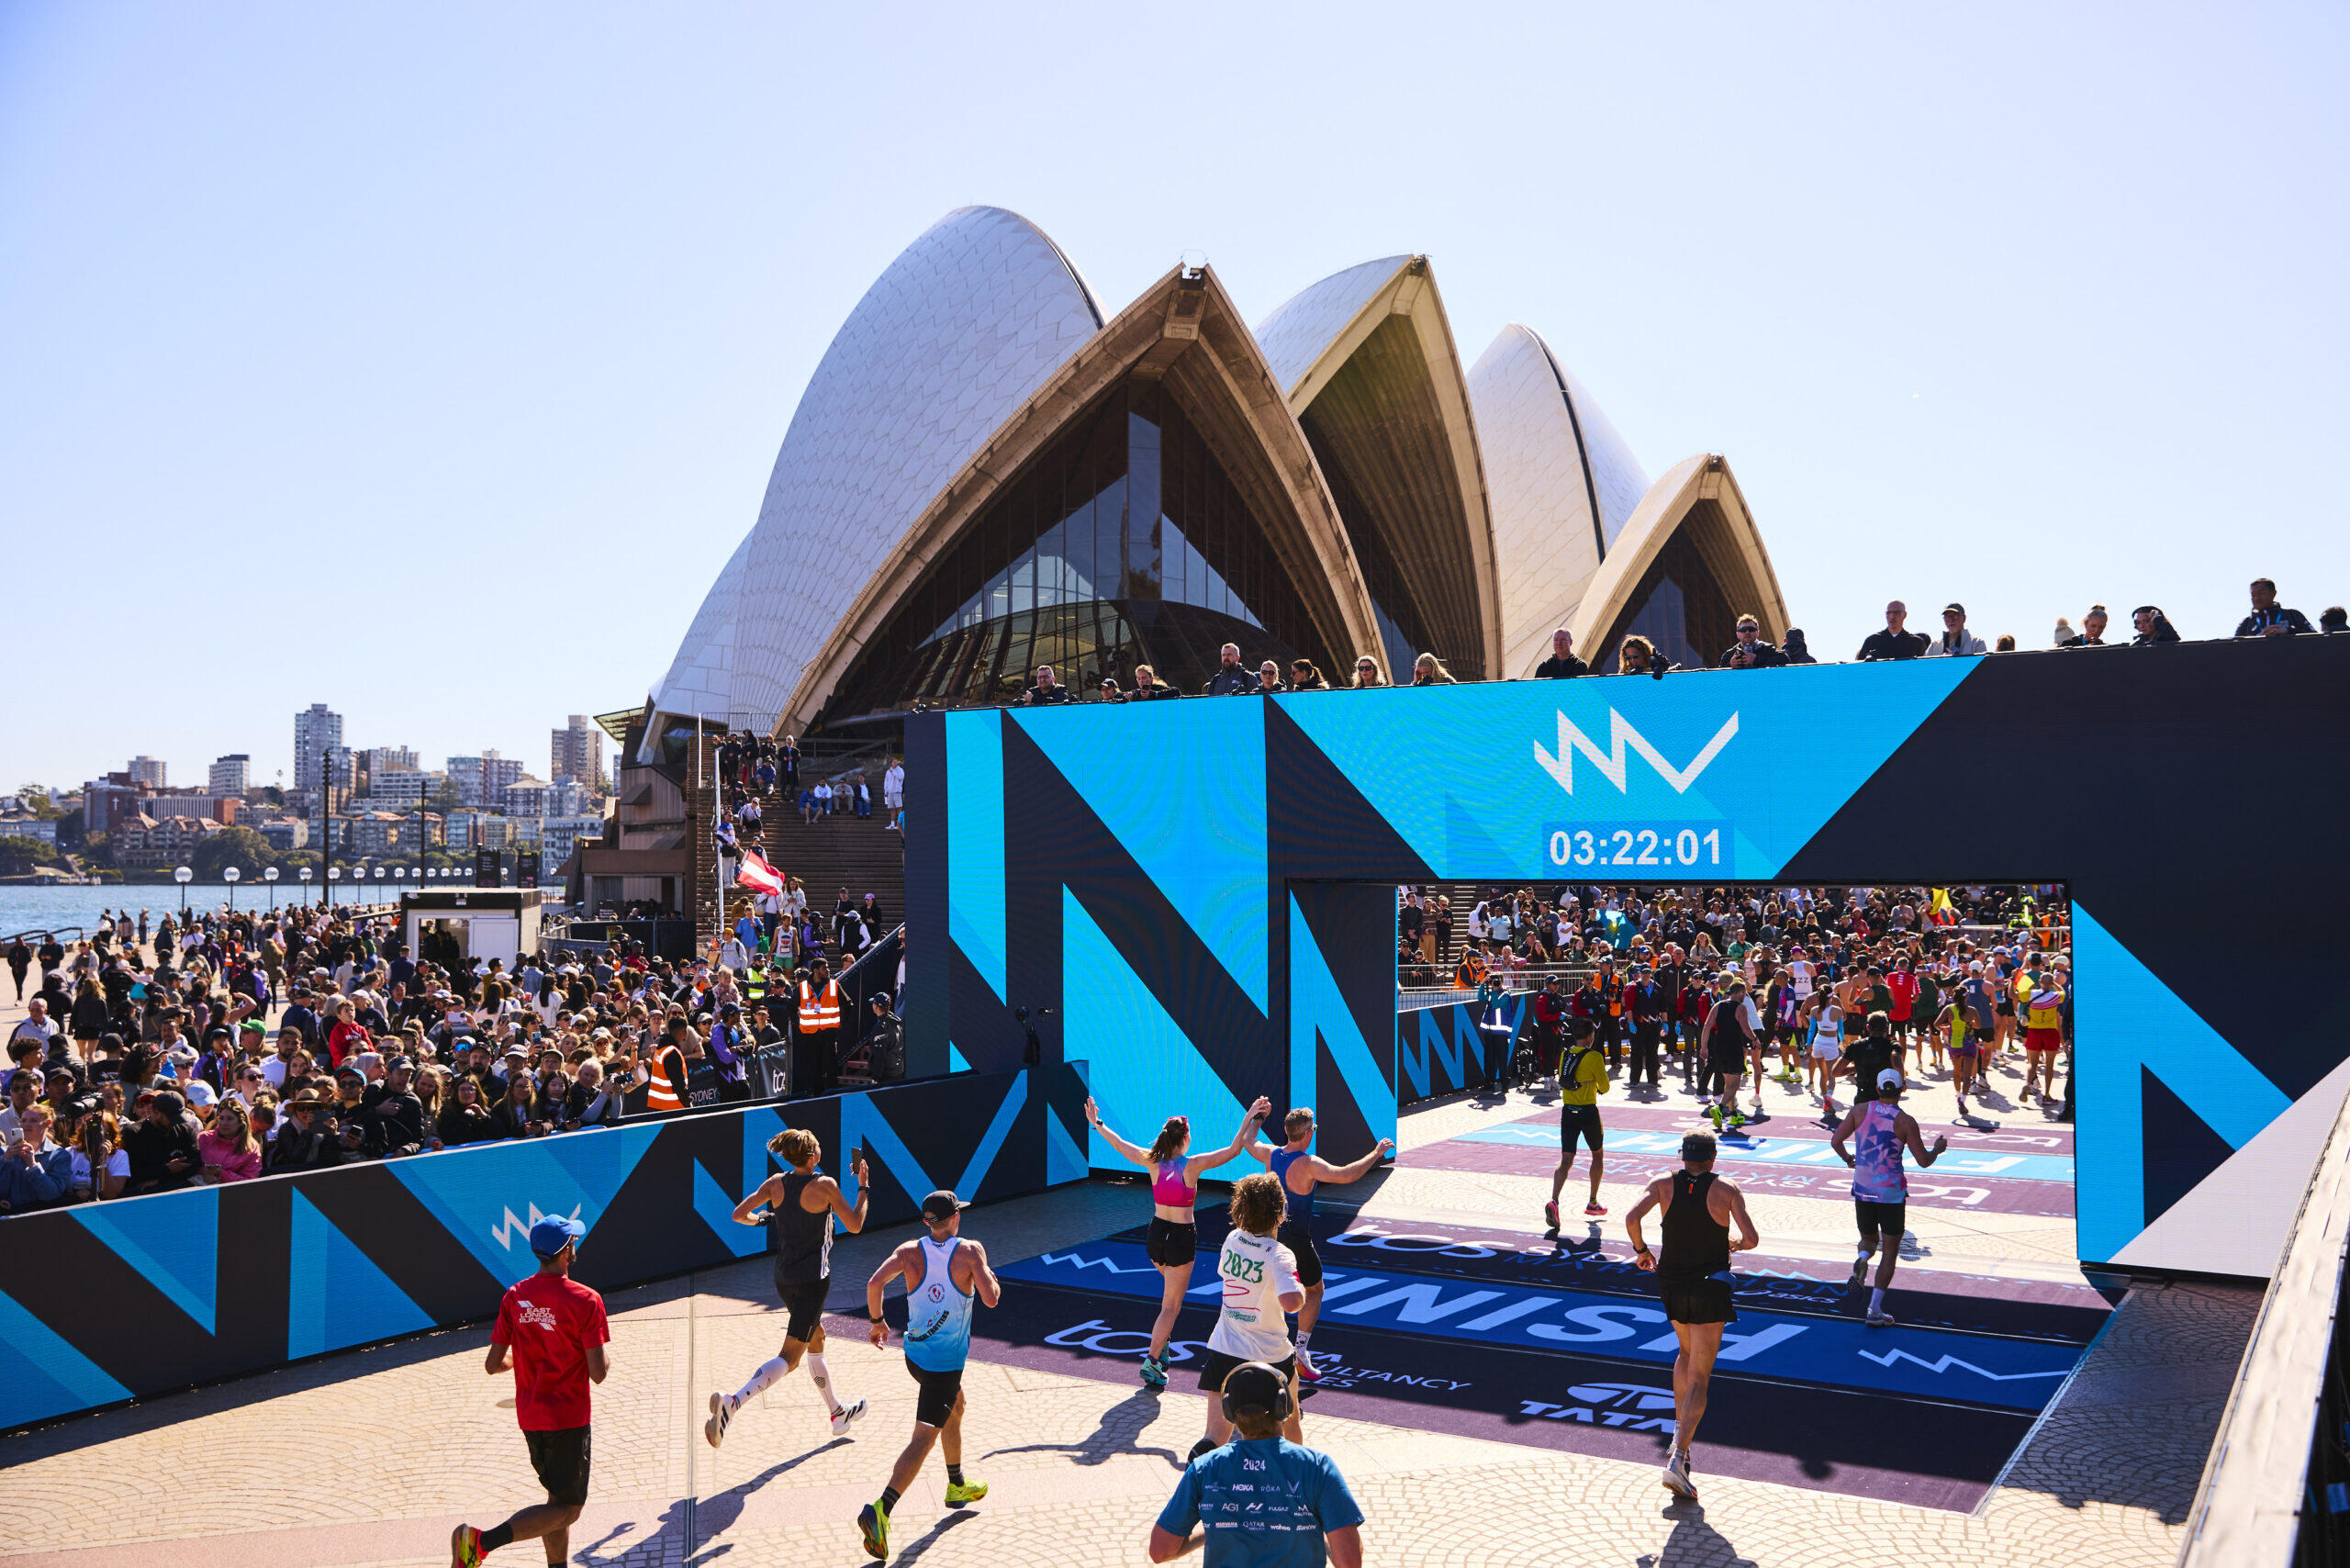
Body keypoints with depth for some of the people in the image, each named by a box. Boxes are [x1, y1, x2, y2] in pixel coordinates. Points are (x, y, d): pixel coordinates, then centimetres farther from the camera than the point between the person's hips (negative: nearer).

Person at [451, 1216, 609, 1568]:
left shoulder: (515, 1297, -2)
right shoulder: (585, 1300, -17)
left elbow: (493, 1365, 0)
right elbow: (598, 1373, -17)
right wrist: (605, 1353, 4)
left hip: (529, 1417, 7)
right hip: (569, 1419, -7)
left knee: (559, 1497, 20)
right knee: (567, 1508, 1)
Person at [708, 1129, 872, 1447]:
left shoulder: (776, 1183, -1)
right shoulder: (825, 1185, -16)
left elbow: (739, 1214, 0)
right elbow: (855, 1225, -8)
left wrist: (760, 1218, 20)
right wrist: (864, 1187, 3)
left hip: (784, 1276, 7)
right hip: (813, 1278, -7)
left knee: (816, 1342, 24)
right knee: (790, 1358, -7)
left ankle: (838, 1413, 37)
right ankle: (732, 1403, -27)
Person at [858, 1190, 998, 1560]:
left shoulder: (910, 1251, -3)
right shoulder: (970, 1251, -13)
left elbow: (874, 1284, -14)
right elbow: (990, 1299, -18)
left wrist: (877, 1321, 1)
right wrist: (994, 1282, 4)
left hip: (914, 1353, 6)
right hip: (946, 1362, -6)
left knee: (955, 1408, 30)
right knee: (923, 1439, -6)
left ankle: (957, 1487, 45)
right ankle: (880, 1510, -22)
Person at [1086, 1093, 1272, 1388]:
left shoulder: (1152, 1162, -6)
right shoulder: (1193, 1165, -16)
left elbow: (1119, 1144, 7)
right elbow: (1234, 1149, -15)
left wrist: (1097, 1123, 20)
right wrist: (1250, 1119, -11)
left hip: (1156, 1233, 5)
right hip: (1182, 1237, -5)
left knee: (1171, 1291, 30)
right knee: (1171, 1305, 3)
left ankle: (1162, 1345, 31)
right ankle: (1152, 1359, -6)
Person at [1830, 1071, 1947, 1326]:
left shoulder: (1860, 1111, -2)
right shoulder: (1906, 1121, -10)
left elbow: (1835, 1140, 0)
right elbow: (1924, 1161, -7)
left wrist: (1847, 1158, 20)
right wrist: (1938, 1149, 14)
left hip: (1863, 1188, 3)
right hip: (1892, 1191, -3)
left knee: (1869, 1239, 23)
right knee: (1891, 1251, 9)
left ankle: (1861, 1260, -13)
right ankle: (1875, 1310, 3)